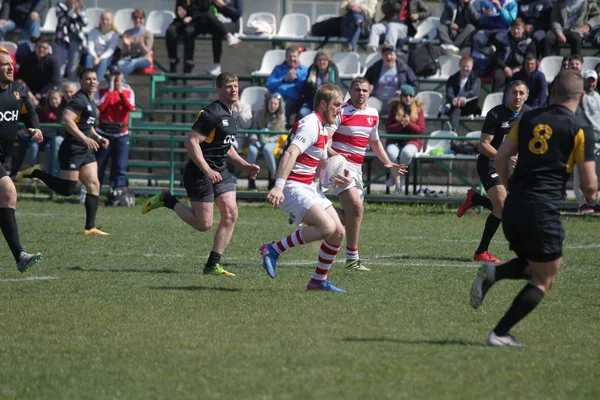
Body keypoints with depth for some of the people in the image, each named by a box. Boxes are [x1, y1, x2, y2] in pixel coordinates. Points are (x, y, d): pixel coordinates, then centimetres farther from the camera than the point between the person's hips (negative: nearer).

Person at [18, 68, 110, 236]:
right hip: (72, 151, -9)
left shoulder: (91, 102, 17)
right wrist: (85, 138, -32)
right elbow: (66, 120, -28)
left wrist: (98, 138, 18)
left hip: (86, 152, 9)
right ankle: (36, 173, 11)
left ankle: (90, 228, 0)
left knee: (94, 185, 0)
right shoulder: (79, 99, -14)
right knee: (67, 189, -8)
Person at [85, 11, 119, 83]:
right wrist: (95, 57, -24)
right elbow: (90, 47, -4)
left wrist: (100, 58, -26)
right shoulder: (94, 32, 6)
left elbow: (110, 51, -10)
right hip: (94, 55, 2)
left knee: (104, 61, -37)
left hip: (106, 57, -2)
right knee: (89, 58, -34)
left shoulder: (114, 34, 0)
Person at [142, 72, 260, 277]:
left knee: (230, 215, -4)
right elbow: (191, 141, -23)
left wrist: (245, 165, 17)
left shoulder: (229, 115, 13)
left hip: (219, 171, 9)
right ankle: (167, 200, 14)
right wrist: (207, 171, -27)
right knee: (204, 224, -7)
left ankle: (213, 265, 2)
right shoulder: (212, 113, -17)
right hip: (200, 173, -9)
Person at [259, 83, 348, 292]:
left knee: (338, 232, 4)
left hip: (309, 187, 10)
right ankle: (273, 249, -15)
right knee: (327, 227, -24)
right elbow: (290, 154, -28)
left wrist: (338, 179, 8)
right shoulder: (310, 125, -14)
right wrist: (279, 186, -39)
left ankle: (319, 280, 16)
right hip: (293, 187, -10)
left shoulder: (323, 129, 18)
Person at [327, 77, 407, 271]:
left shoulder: (373, 114, 11)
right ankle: (352, 259, -15)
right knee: (356, 206, -20)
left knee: (353, 214, 5)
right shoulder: (341, 112, -10)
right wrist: (333, 154, -35)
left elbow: (375, 142, 26)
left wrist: (388, 164, 19)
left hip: (357, 167, 8)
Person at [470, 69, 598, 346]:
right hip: (543, 212, -6)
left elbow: (501, 156, 8)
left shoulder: (528, 119, 10)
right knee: (543, 281, 8)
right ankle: (500, 334, -1)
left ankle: (492, 274, -3)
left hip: (513, 209, 6)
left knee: (532, 267, 25)